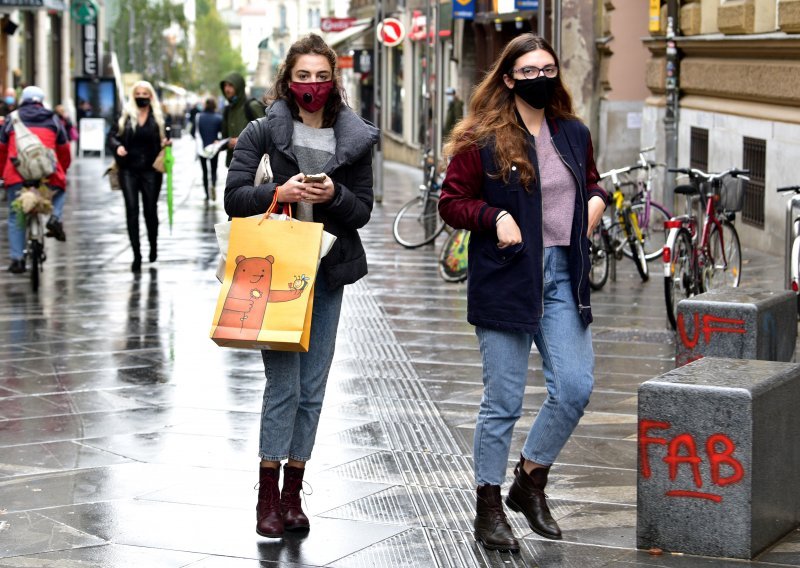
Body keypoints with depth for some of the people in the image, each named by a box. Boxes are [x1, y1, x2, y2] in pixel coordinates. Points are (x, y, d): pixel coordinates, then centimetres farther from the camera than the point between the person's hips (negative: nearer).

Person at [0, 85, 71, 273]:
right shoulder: (53, 119, 18)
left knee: (15, 217, 11)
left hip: (17, 173, 0)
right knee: (60, 189, 32)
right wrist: (62, 171, 33)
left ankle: (17, 259, 5)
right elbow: (64, 149, 20)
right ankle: (55, 217, 3)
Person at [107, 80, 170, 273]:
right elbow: (112, 135, 6)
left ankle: (153, 246, 30)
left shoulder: (158, 118, 5)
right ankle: (136, 255, -1)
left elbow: (163, 140, 11)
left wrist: (165, 143, -12)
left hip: (151, 170, 0)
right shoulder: (125, 116, 3)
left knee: (150, 210, 5)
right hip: (129, 170, 0)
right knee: (132, 211, -4)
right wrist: (117, 146, -14)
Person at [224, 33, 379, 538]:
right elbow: (234, 198, -5)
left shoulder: (355, 138, 5)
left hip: (328, 272, 3)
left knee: (312, 388, 6)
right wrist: (279, 192, -21)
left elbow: (363, 211, 5)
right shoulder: (264, 132, -1)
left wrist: (334, 195, -15)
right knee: (283, 383, -8)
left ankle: (293, 492, 16)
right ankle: (268, 493, 4)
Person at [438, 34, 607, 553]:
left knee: (575, 389, -2)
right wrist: (494, 217, -18)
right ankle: (489, 510, 15)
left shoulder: (574, 135, 11)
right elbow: (452, 203, -2)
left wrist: (596, 199, 6)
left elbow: (591, 180, 28)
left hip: (563, 277, 5)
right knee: (504, 402, 0)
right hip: (506, 280, -5)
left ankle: (530, 484, 21)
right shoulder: (482, 139, -5)